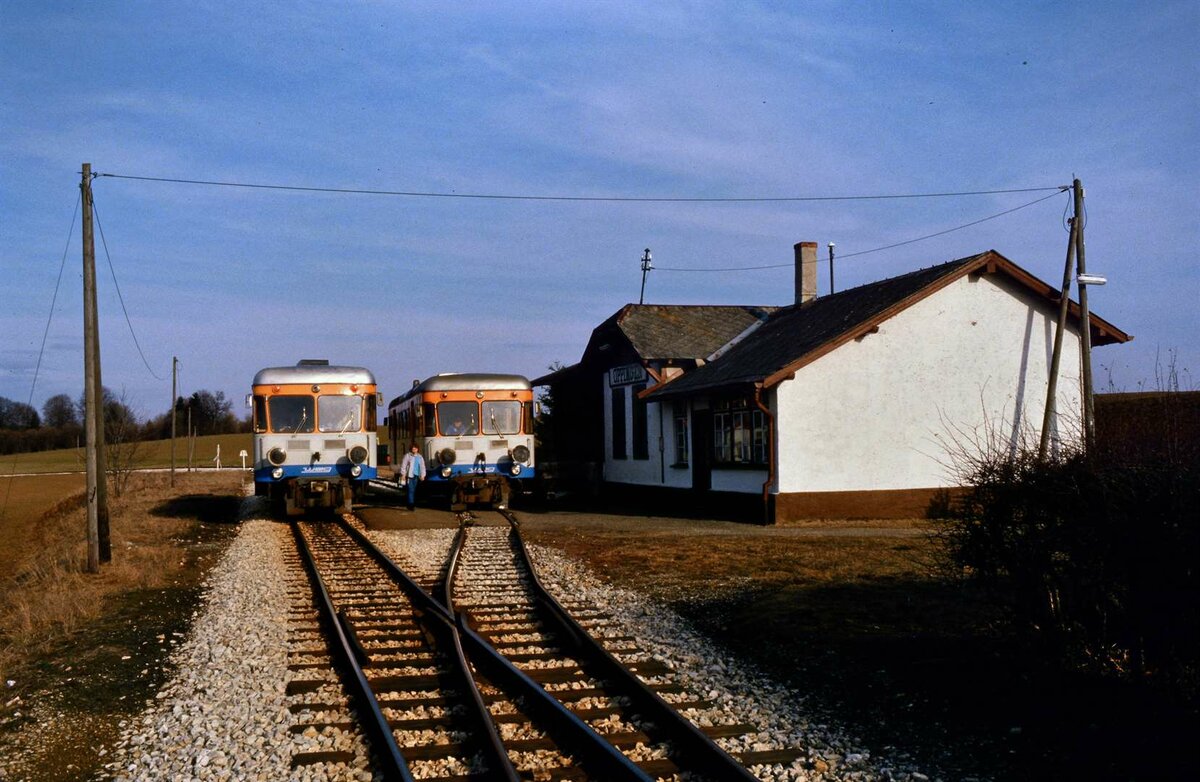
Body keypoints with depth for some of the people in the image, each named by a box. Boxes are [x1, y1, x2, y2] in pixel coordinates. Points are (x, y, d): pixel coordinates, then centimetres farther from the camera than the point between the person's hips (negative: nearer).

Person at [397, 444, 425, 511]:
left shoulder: (420, 457, 13)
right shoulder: (407, 456, -2)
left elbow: (422, 467, 15)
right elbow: (403, 465, -4)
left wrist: (422, 475, 9)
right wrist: (403, 474, -8)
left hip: (416, 476, 5)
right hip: (410, 475, -5)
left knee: (414, 491, 8)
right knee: (411, 490, -10)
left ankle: (413, 503, 17)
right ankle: (411, 504, -11)